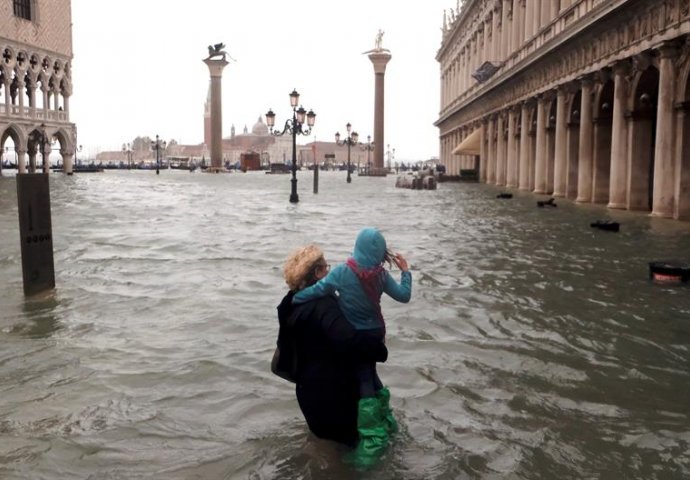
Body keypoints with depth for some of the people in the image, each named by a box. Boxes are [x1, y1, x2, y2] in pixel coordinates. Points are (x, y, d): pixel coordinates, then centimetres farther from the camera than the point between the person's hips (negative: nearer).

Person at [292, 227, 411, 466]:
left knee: (363, 382, 1)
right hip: (375, 333, 5)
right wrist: (405, 271, 14)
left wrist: (292, 300, -4)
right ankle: (385, 419, 38)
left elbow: (316, 290, -19)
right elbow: (404, 296, 0)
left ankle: (373, 439, 3)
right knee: (369, 374, 24)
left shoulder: (342, 271, -19)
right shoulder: (381, 274, -8)